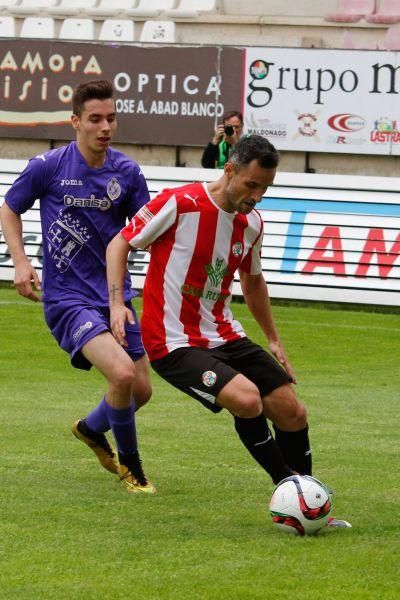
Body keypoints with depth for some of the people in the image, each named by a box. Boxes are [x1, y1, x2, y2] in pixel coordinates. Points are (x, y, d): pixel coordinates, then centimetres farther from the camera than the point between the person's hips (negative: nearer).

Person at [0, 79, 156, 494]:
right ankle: (129, 467, -2)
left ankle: (91, 428, 43)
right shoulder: (48, 166, -9)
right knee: (122, 372, -24)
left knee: (140, 390, 9)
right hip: (68, 299, -5)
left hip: (116, 296, 5)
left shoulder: (126, 172, 0)